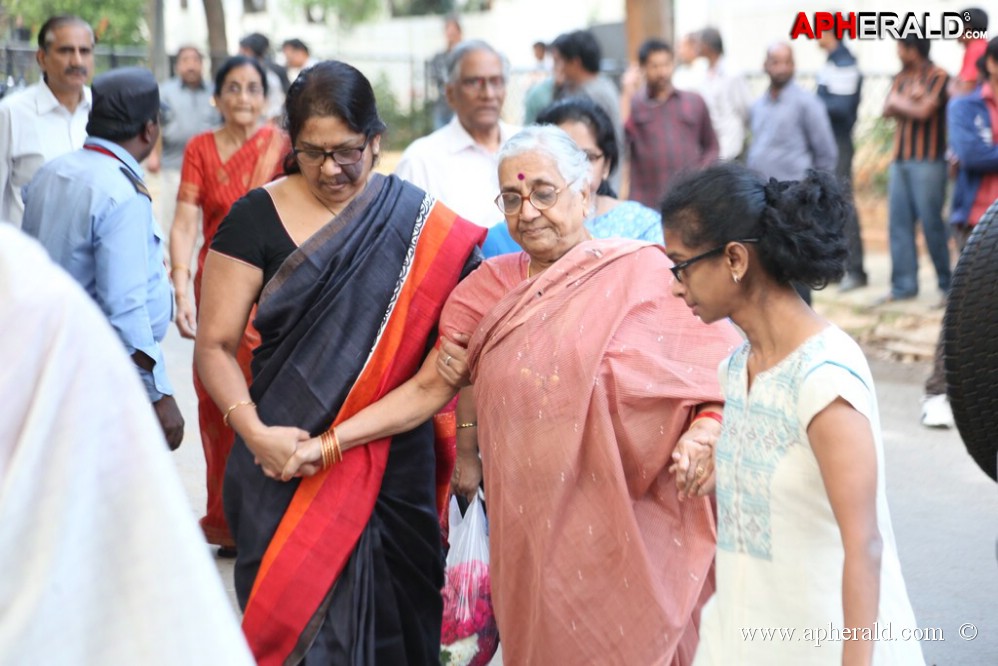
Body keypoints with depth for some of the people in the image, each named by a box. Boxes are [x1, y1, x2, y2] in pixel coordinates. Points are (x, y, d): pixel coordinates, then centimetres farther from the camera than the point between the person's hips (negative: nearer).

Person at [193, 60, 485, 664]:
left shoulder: (425, 231, -4)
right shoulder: (258, 218, -1)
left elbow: (438, 377, -9)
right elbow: (216, 344, -2)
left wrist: (330, 444, -16)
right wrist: (254, 432, -19)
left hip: (390, 474, 0)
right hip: (278, 475, 0)